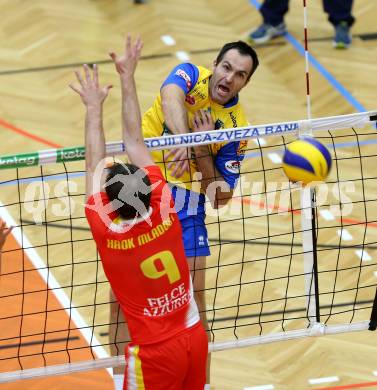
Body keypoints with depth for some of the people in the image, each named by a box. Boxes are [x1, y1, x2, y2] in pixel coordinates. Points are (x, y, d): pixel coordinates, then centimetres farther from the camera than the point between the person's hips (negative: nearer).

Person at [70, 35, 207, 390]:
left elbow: (94, 165, -6)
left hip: (154, 352, -4)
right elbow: (135, 141, -2)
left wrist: (94, 107, 4)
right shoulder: (164, 211, -11)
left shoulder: (107, 234, -18)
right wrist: (127, 77, 3)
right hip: (194, 336, 4)